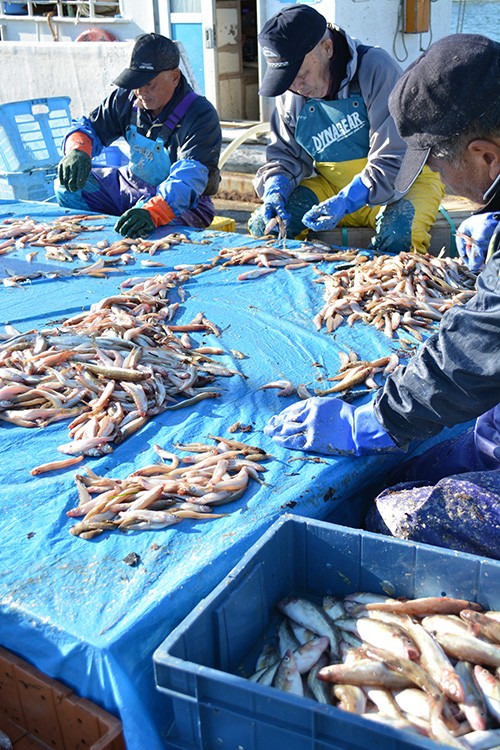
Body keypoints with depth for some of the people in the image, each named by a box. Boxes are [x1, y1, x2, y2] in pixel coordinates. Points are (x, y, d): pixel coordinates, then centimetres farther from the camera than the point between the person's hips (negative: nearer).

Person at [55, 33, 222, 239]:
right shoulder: (127, 98, -3)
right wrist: (78, 150, -18)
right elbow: (89, 127, 9)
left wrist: (152, 212, -55)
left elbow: (189, 178, -37)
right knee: (68, 186, -3)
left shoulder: (201, 116, -24)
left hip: (183, 202, -6)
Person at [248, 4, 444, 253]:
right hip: (331, 185, 5)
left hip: (403, 180, -4)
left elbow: (393, 160, -24)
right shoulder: (291, 93, -3)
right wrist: (275, 191, -16)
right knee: (263, 224, -13)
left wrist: (345, 202, -35)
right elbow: (285, 156, 7)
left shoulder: (376, 68, -20)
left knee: (397, 235, -36)